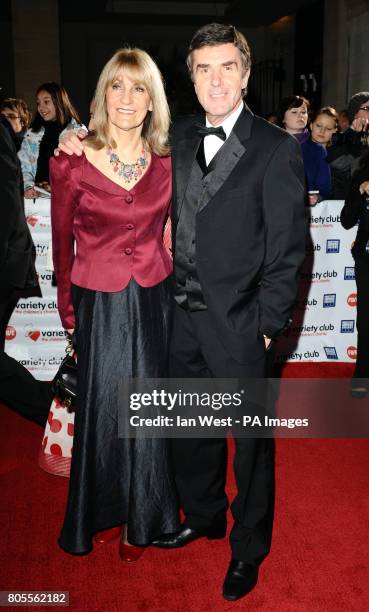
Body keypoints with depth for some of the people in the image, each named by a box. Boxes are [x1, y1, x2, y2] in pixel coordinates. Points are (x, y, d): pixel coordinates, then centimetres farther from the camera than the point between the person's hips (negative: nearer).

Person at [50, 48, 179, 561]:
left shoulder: (167, 164, -2)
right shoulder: (73, 163, -9)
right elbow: (62, 243, 1)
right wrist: (68, 310, 6)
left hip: (155, 301, 2)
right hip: (99, 303, -2)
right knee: (102, 409, 12)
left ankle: (142, 517, 36)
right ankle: (102, 512, 38)